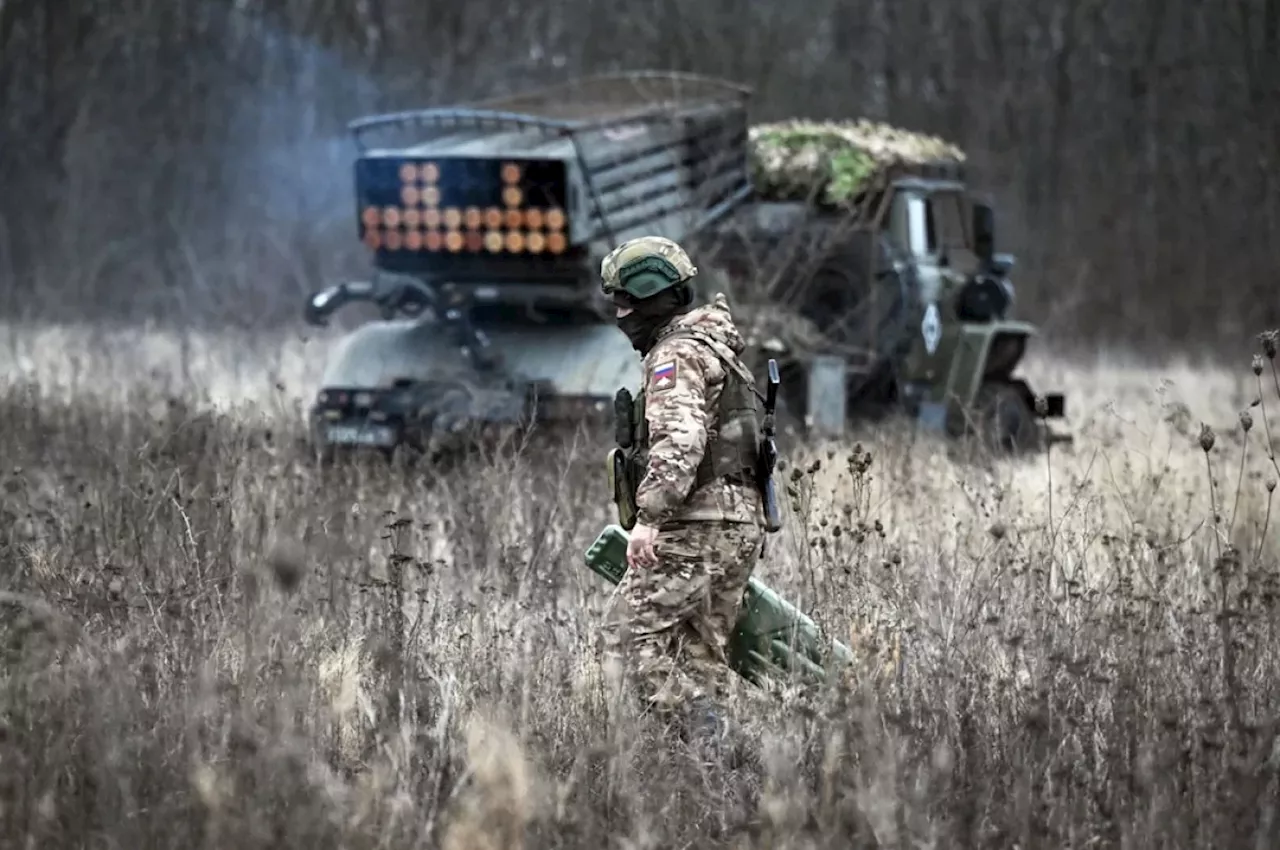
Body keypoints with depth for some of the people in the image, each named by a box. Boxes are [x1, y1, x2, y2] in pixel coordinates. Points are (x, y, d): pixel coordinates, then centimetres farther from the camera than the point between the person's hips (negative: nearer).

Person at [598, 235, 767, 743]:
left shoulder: (676, 355, -9)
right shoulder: (715, 347, 23)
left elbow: (678, 440, -24)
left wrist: (649, 516, -30)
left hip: (696, 525, -10)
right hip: (742, 524, 10)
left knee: (635, 637, -8)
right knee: (703, 654, 10)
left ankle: (704, 738, -19)